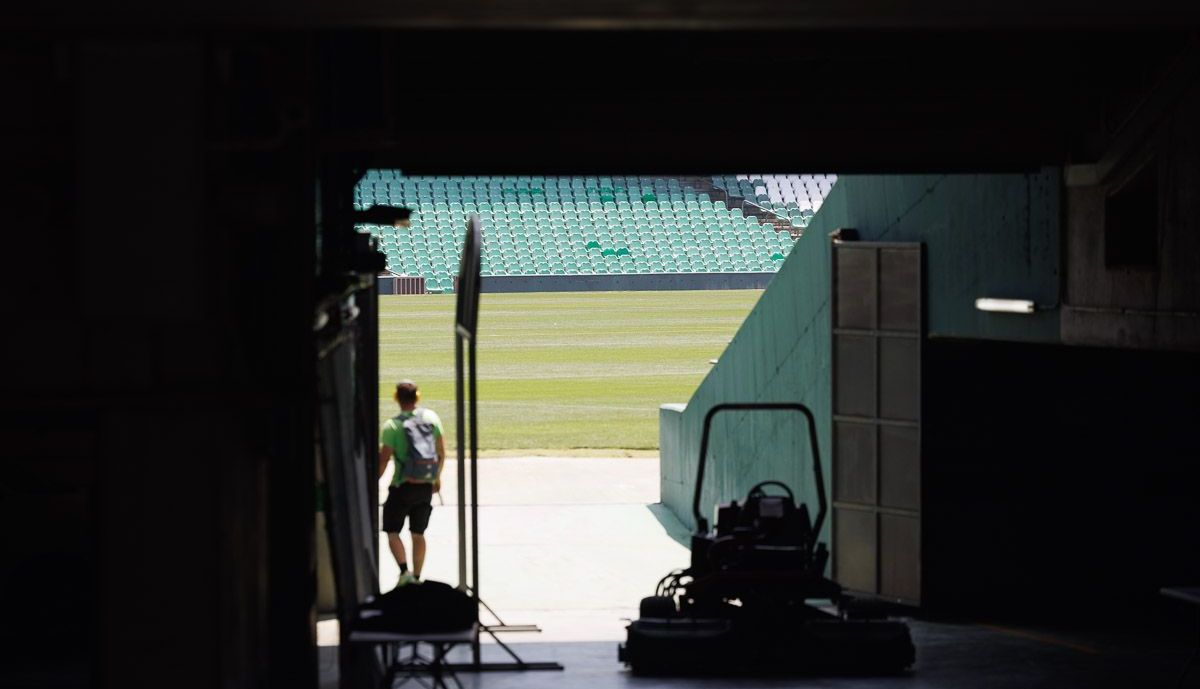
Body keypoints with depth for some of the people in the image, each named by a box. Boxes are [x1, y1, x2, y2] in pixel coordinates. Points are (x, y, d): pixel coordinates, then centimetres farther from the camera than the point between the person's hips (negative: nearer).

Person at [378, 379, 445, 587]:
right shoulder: (432, 418, 2)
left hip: (403, 486, -4)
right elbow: (441, 452, 9)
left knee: (392, 531, 6)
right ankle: (416, 577, 16)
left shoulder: (392, 425, -12)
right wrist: (437, 477, 22)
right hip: (426, 486, 4)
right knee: (418, 534, 14)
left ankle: (404, 571, -12)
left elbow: (383, 459, -12)